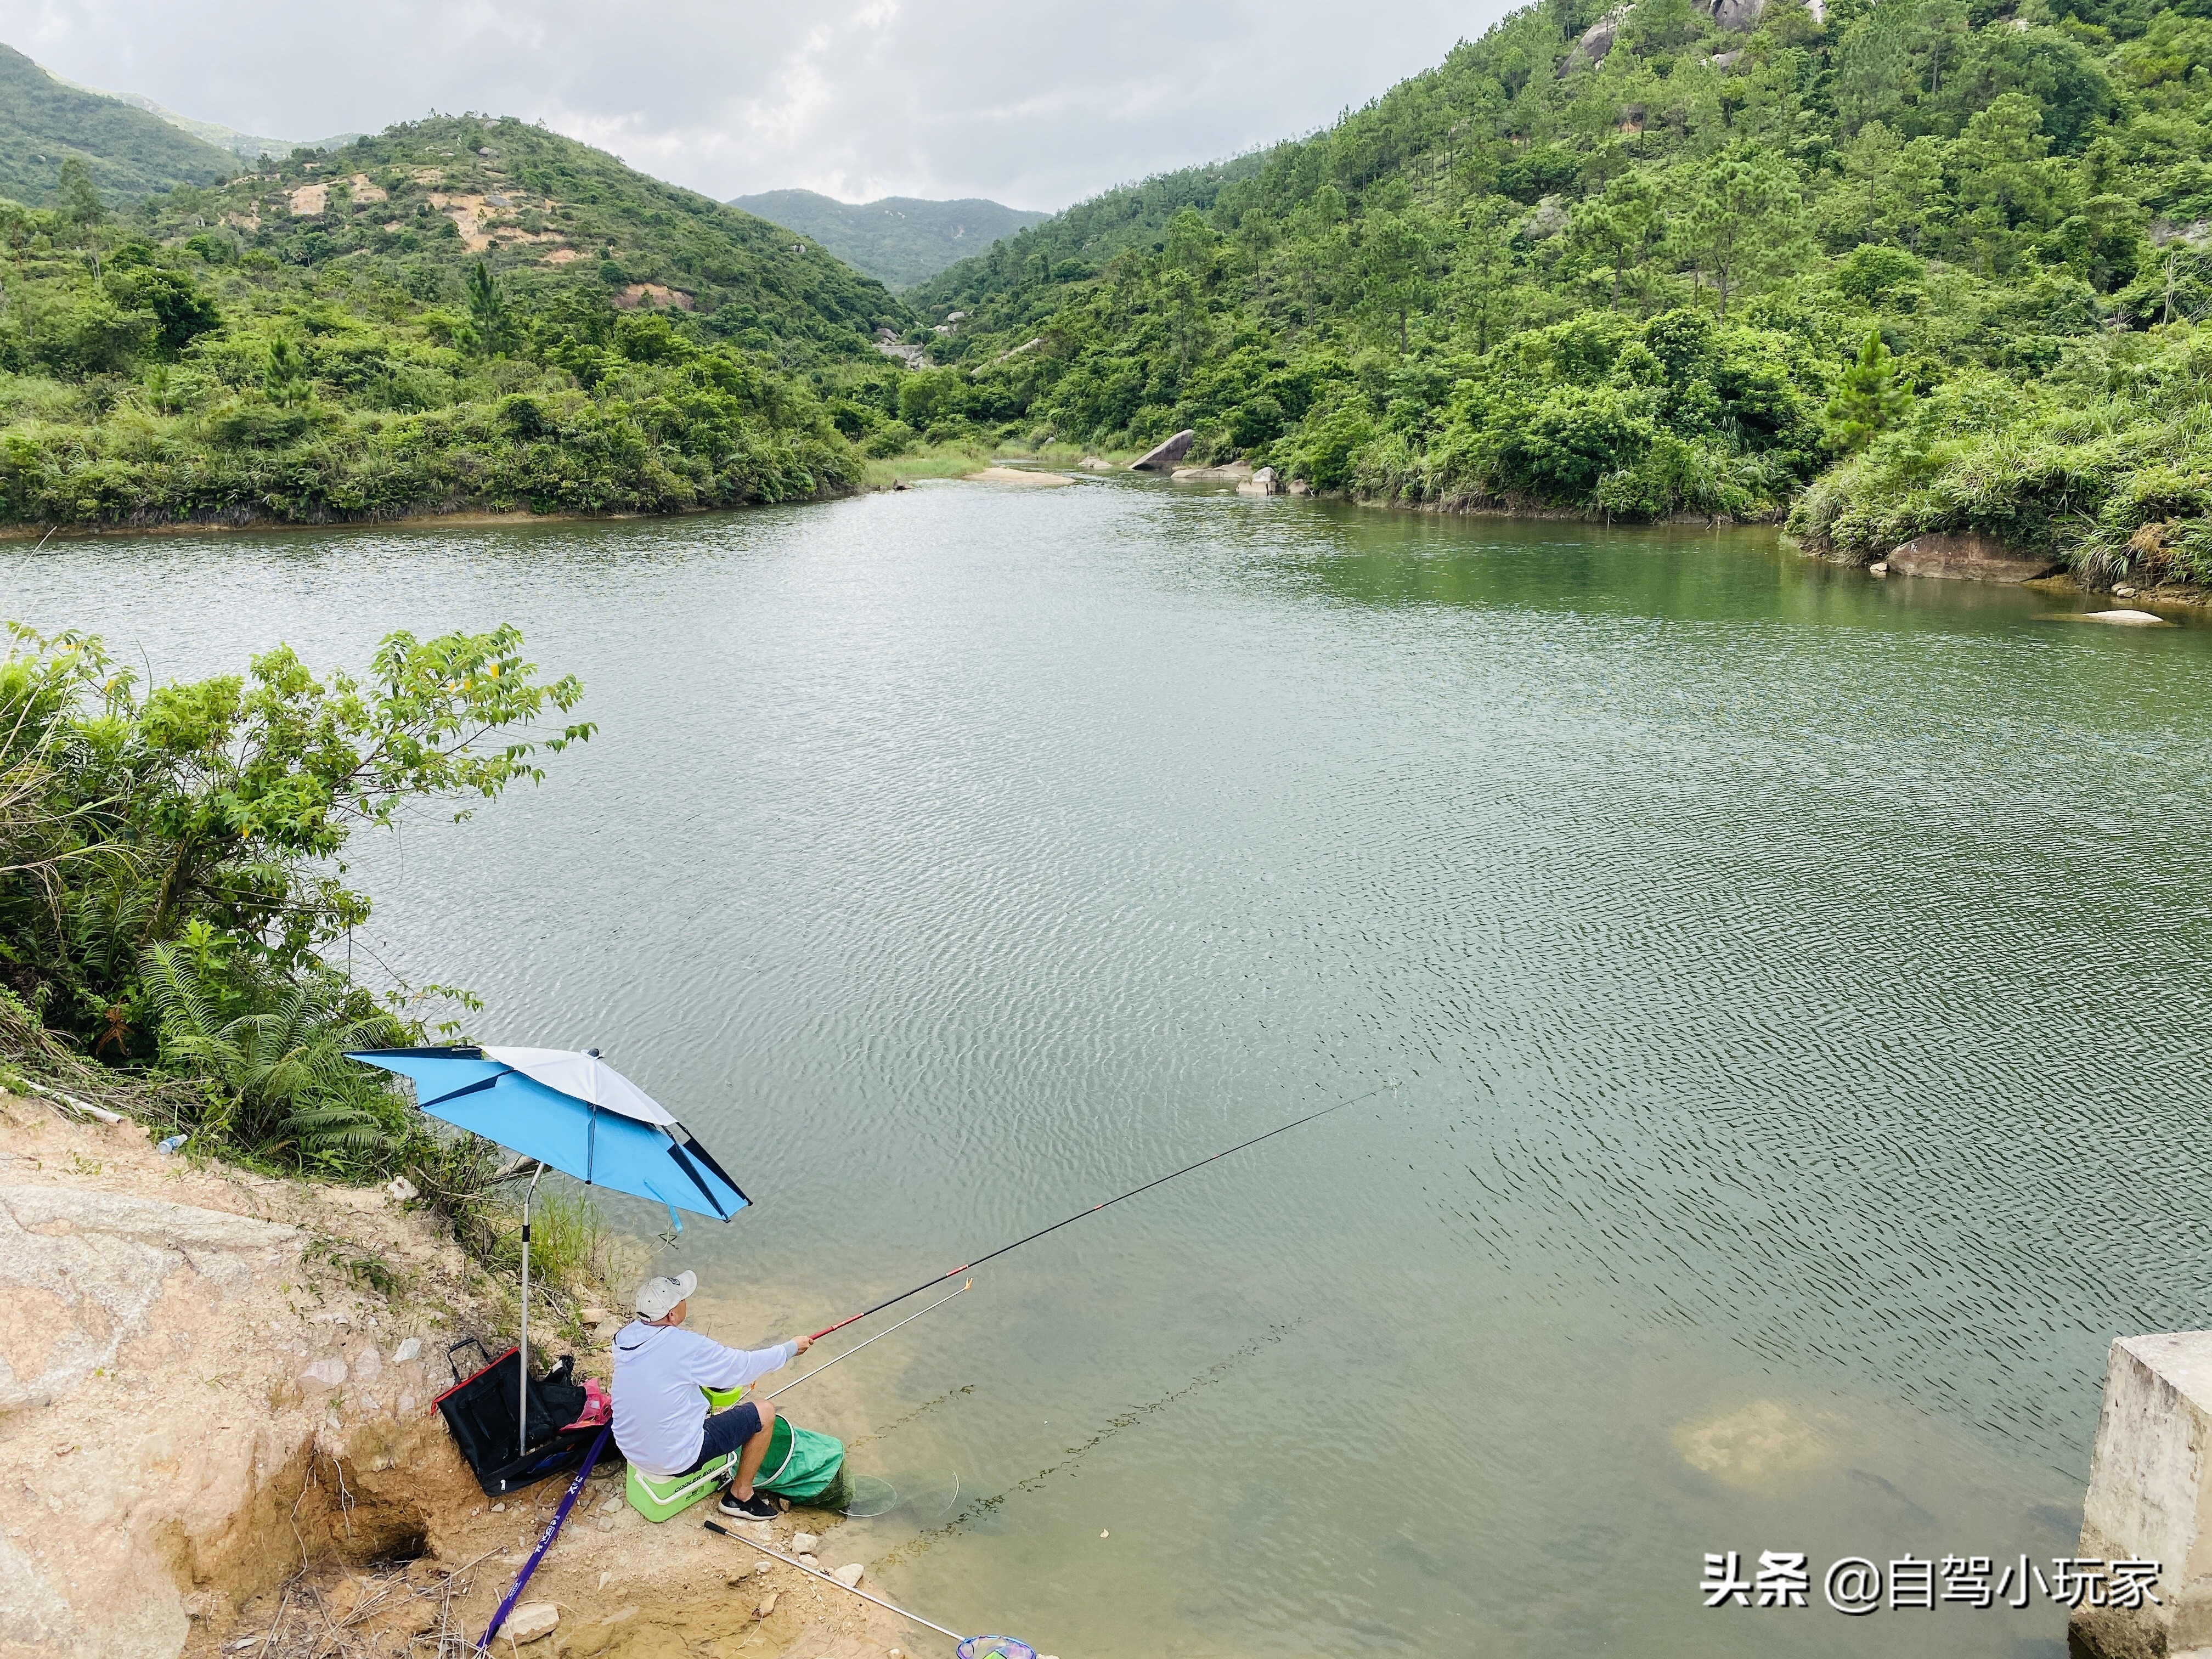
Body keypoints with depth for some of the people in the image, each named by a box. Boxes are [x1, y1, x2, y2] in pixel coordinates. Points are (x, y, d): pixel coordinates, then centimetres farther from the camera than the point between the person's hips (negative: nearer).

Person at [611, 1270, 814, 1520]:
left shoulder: (625, 1336, -7)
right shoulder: (686, 1346, -25)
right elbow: (744, 1366, -12)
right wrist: (791, 1348, 2)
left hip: (630, 1448, 7)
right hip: (674, 1459, -7)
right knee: (765, 1411, 4)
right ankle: (740, 1495, 19)